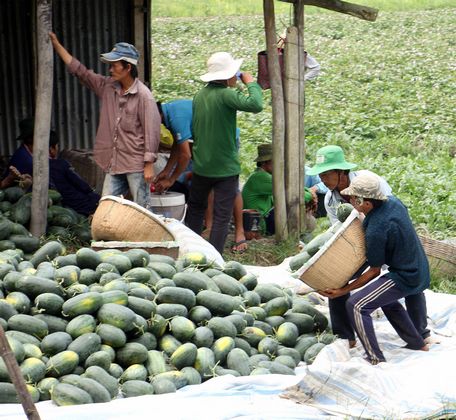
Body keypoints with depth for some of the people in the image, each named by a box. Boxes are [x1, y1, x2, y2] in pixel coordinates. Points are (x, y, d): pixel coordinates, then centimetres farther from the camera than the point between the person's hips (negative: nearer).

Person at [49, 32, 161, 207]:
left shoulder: (143, 95, -12)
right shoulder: (107, 86, 7)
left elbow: (151, 131, -14)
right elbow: (79, 70, 11)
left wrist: (149, 165, -15)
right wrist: (56, 44, 9)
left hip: (136, 164, -7)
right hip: (114, 164, 7)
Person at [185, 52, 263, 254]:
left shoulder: (199, 95, 4)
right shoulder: (226, 94, -18)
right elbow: (255, 104, -30)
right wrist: (251, 83, -13)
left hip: (201, 166, 6)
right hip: (225, 167, -6)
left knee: (195, 208, 22)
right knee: (222, 216, 2)